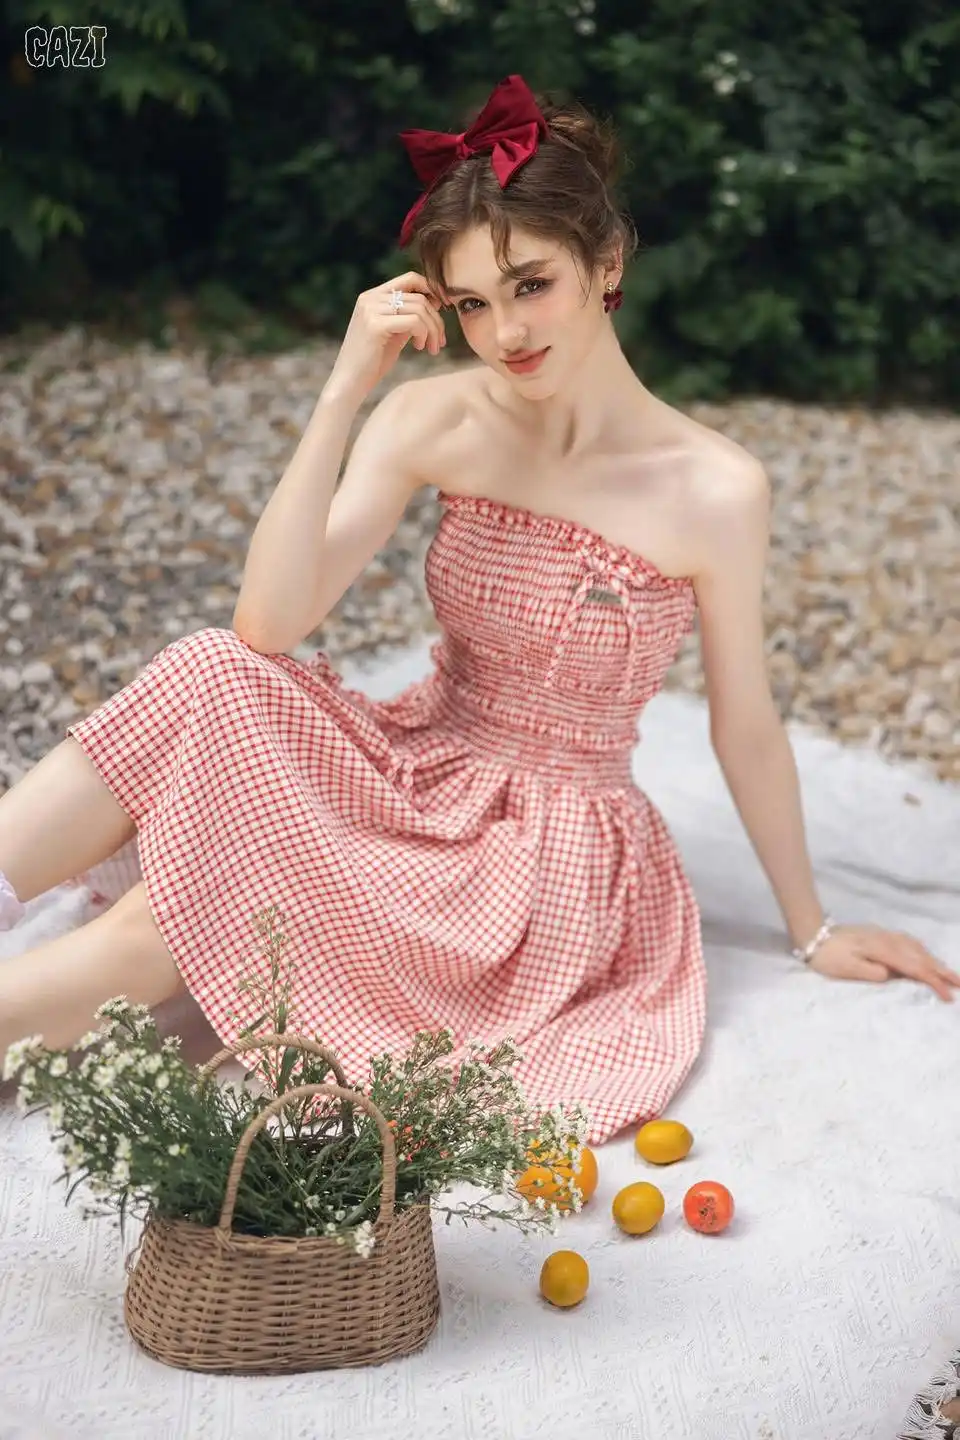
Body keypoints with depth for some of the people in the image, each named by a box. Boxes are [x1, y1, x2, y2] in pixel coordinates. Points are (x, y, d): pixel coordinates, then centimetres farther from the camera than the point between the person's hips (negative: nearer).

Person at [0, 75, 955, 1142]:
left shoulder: (714, 491, -18)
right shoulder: (434, 422, -9)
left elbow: (745, 727, -5)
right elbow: (269, 625, -17)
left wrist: (811, 929, 6)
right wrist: (345, 390, -24)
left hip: (553, 846, -3)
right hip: (415, 773, 4)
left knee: (189, 914, -23)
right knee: (210, 682, -26)